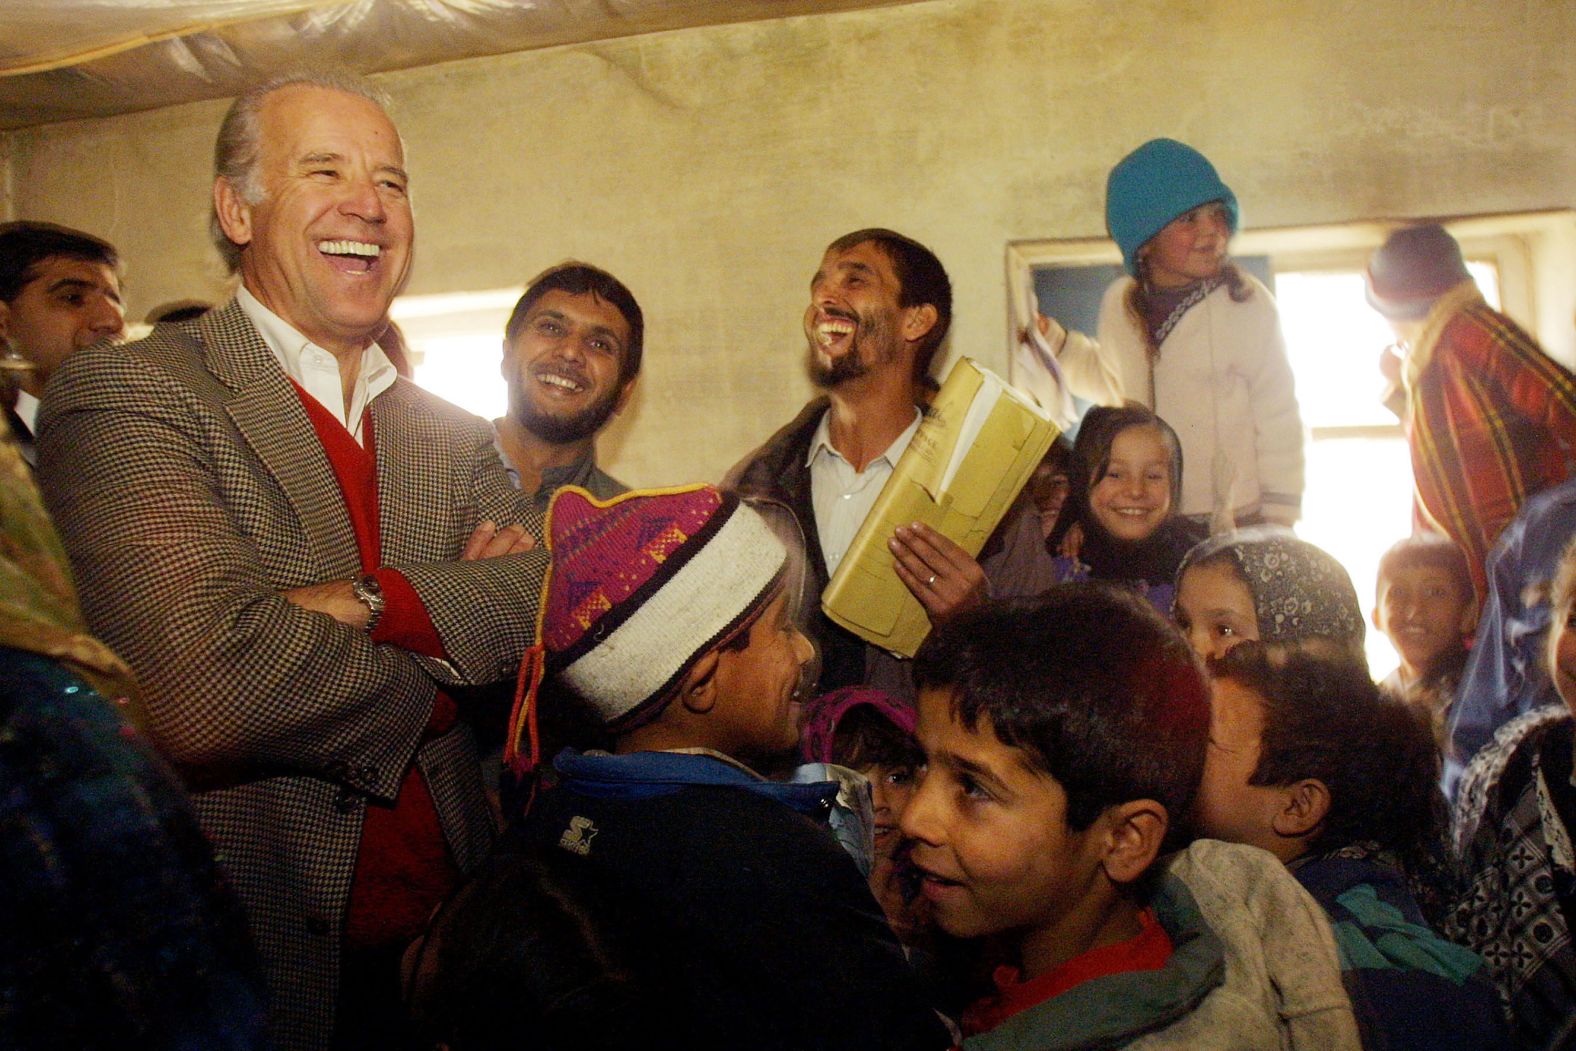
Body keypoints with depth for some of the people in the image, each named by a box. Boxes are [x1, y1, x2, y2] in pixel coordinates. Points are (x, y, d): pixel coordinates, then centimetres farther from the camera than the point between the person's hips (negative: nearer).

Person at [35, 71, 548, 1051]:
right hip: (257, 962, -5)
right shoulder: (122, 395, -11)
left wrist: (367, 601, -22)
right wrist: (440, 679, -12)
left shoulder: (457, 437, 8)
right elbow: (204, 686, -25)